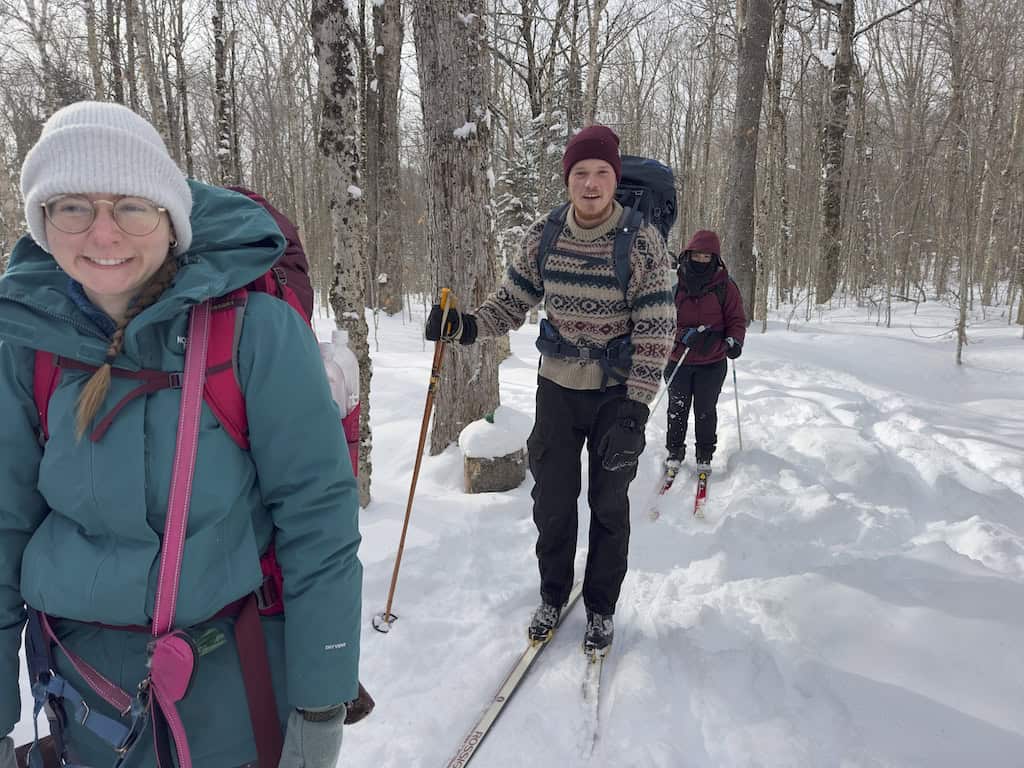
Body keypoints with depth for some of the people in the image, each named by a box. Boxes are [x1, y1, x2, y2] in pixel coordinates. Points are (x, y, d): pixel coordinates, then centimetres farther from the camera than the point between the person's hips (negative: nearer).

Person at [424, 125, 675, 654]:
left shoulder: (644, 241, -14)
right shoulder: (542, 237, -5)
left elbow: (655, 331, -16)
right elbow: (511, 304, 2)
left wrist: (634, 410, -23)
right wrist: (465, 325, -19)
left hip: (617, 393, -2)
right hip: (557, 388, 2)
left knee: (609, 505, 11)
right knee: (552, 500, 10)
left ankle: (601, 607, 32)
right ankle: (553, 596, 34)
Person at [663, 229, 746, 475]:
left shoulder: (725, 287, -2)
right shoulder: (675, 284, -3)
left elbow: (737, 320, 1)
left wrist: (734, 340, -19)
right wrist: (685, 335, -22)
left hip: (712, 363, 0)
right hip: (678, 360, 1)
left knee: (705, 411, 9)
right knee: (677, 410, 11)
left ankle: (704, 455, 26)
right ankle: (675, 452, 27)